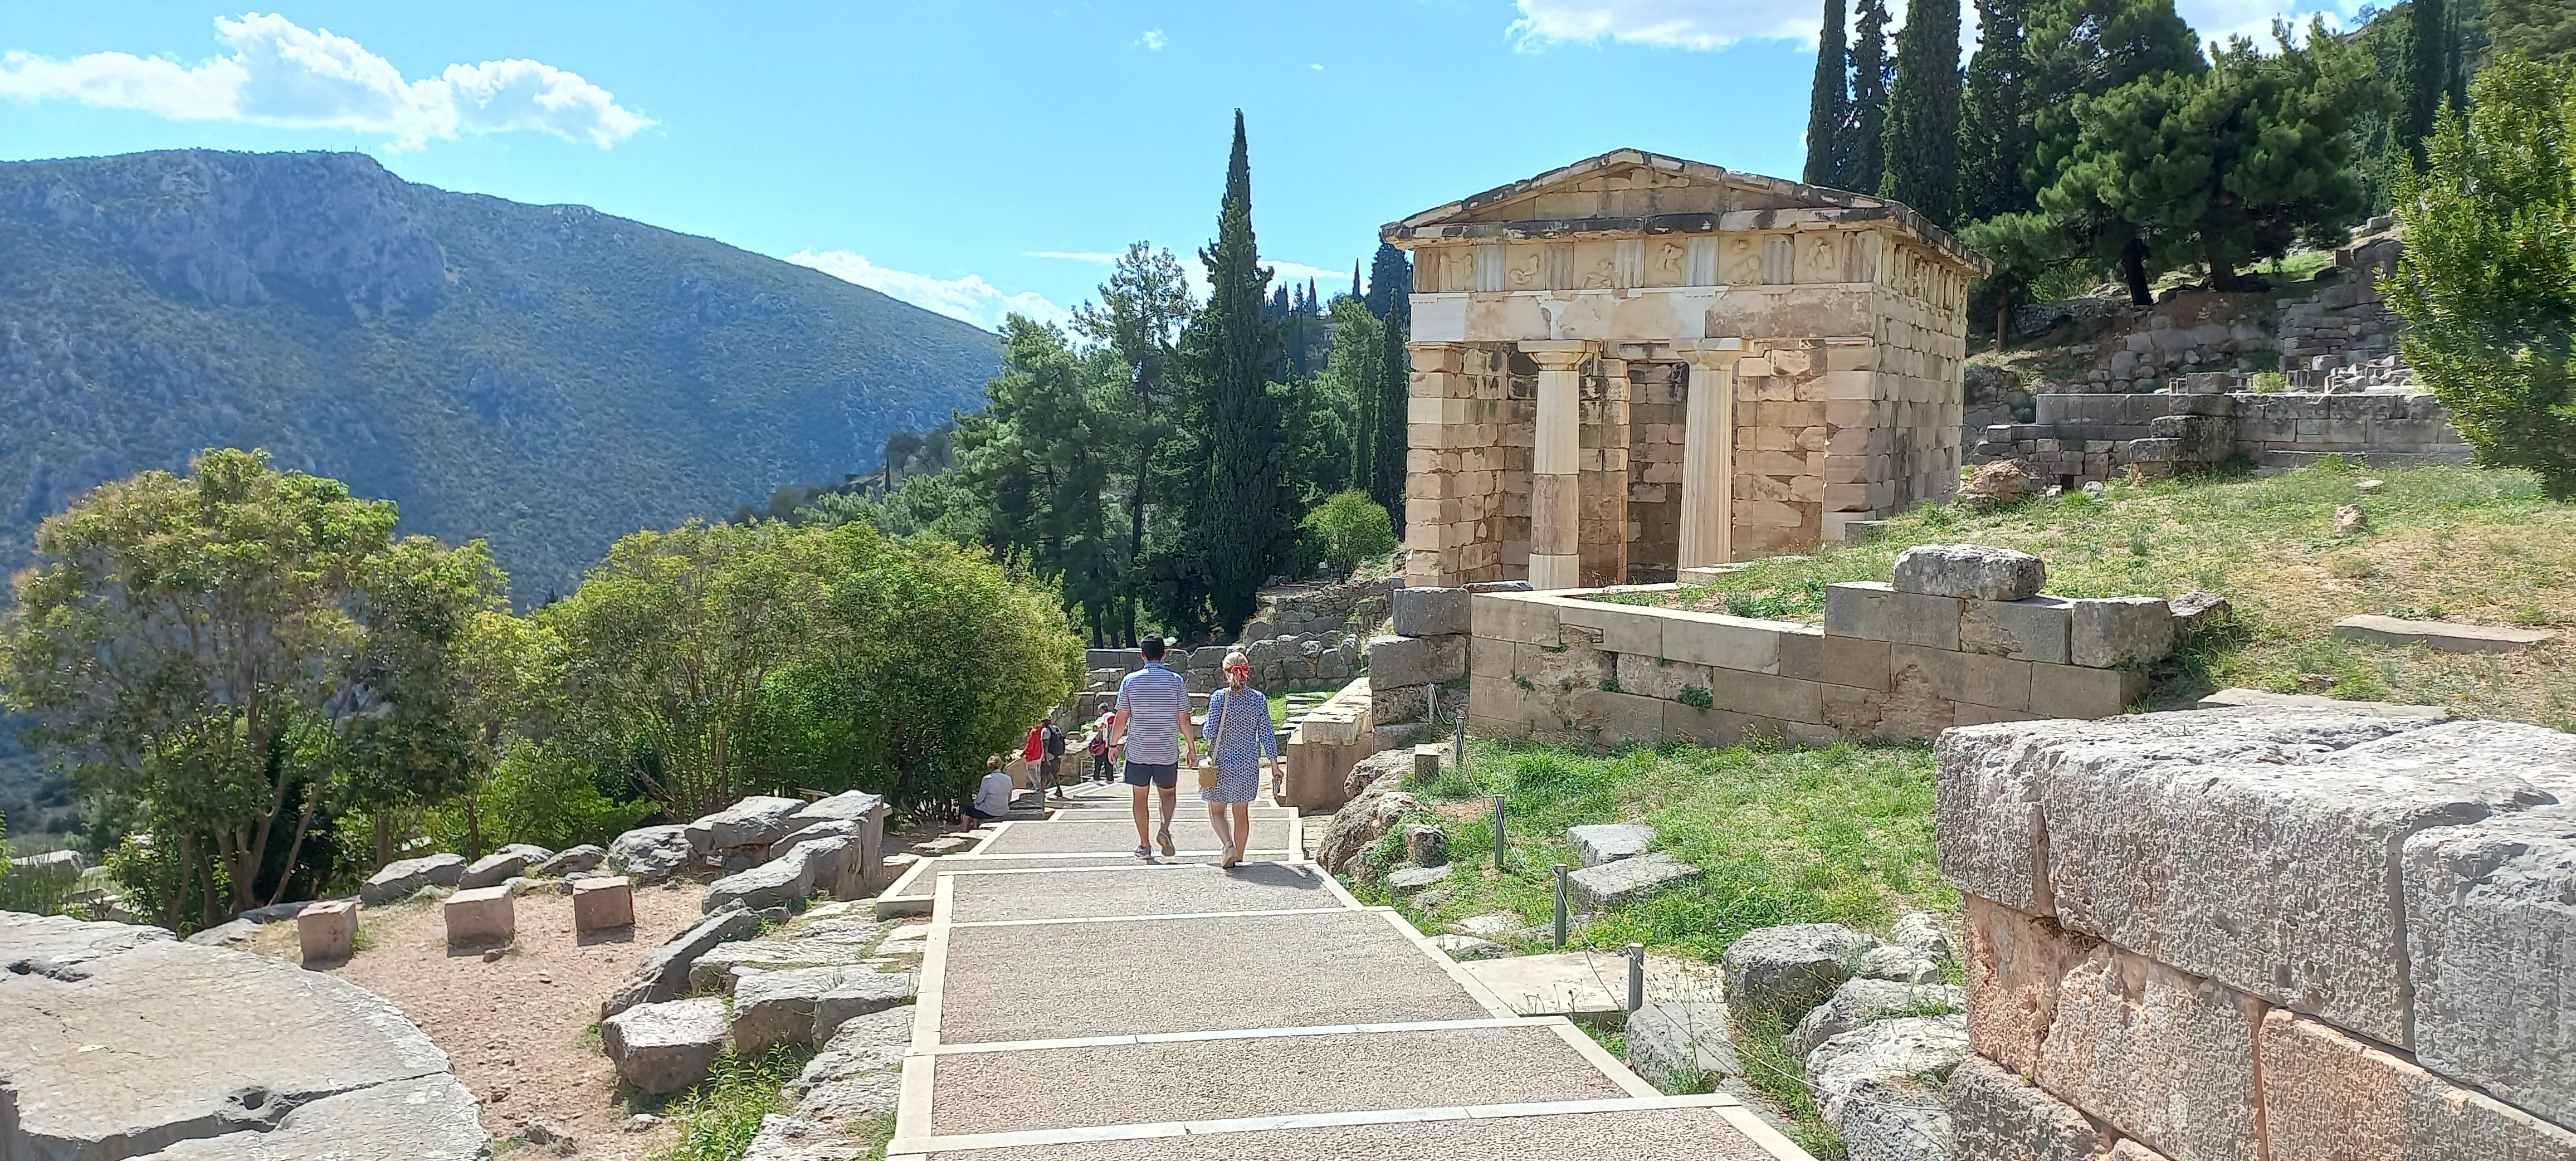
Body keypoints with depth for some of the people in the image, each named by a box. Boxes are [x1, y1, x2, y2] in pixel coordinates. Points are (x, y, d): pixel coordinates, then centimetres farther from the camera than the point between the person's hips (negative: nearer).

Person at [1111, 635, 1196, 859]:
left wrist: (1113, 744, 11)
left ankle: (1145, 845, 15)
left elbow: (1121, 719, -2)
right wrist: (1192, 748, 7)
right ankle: (1165, 829, -6)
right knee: (1169, 792, 18)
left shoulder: (1130, 681, -4)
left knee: (1140, 797, 12)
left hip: (1138, 751, 0)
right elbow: (1184, 720, -3)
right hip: (1167, 751, 0)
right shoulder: (1176, 681, -4)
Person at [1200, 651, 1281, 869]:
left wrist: (1211, 752, 13)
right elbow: (1267, 734, 0)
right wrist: (1274, 765, 5)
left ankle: (1228, 845, -14)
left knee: (1217, 810, 9)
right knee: (1242, 812, 14)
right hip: (1248, 764, 3)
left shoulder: (1219, 697, -10)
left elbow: (1211, 732, -11)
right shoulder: (1259, 699, -2)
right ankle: (1239, 857, 18)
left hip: (1222, 762, -3)